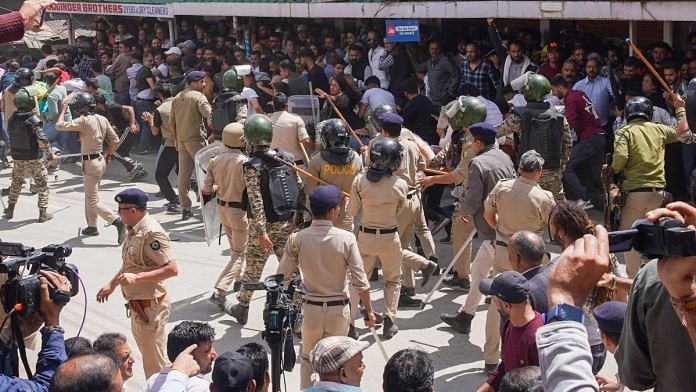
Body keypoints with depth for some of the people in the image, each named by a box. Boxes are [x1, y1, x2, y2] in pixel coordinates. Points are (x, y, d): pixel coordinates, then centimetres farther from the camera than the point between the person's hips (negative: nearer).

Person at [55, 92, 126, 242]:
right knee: (89, 195, 22)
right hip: (101, 160, 8)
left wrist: (63, 109, -4)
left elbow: (59, 125, -18)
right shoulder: (102, 119, 4)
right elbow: (115, 140, 7)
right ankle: (92, 226, 31)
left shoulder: (83, 121, -18)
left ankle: (117, 221, -19)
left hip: (91, 163, -8)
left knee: (93, 201, -6)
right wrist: (108, 155, 18)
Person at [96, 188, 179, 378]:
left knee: (154, 363, 0)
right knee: (145, 353, 23)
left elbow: (172, 269, -28)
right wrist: (111, 285, 24)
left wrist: (136, 278, -30)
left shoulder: (152, 233, -23)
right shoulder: (133, 230, 7)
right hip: (137, 304, 10)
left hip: (150, 306, -10)